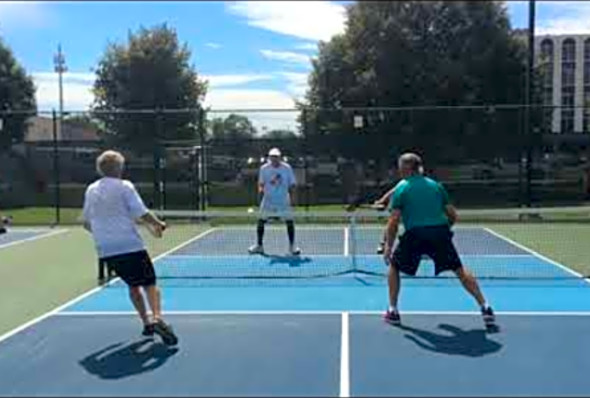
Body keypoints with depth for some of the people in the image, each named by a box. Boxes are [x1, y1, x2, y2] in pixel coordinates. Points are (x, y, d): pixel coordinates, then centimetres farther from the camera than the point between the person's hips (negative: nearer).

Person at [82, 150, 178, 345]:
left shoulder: (91, 190, 12)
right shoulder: (124, 186, -4)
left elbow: (87, 223, 19)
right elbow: (142, 213, -13)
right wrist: (158, 224, 3)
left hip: (105, 250, 6)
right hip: (130, 245, -6)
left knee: (133, 285, 20)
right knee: (149, 284, -4)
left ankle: (146, 322, 20)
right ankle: (157, 318, -24)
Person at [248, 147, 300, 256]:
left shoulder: (287, 168, -4)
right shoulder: (264, 168, -2)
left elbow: (292, 185, 2)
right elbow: (261, 183, 6)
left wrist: (292, 197, -6)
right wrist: (260, 189, -15)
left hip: (283, 201, -1)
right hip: (268, 200, 1)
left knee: (290, 221, -6)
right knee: (261, 221, 0)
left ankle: (292, 247, 8)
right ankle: (259, 246, 16)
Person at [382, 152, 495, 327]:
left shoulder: (401, 188, 7)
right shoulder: (436, 185, 18)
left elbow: (393, 222, -2)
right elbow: (453, 216, 16)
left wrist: (388, 246, 5)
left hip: (415, 234, -3)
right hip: (440, 231, 3)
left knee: (394, 266, 18)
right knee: (459, 270, 15)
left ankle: (393, 311, 16)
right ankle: (484, 307, 10)